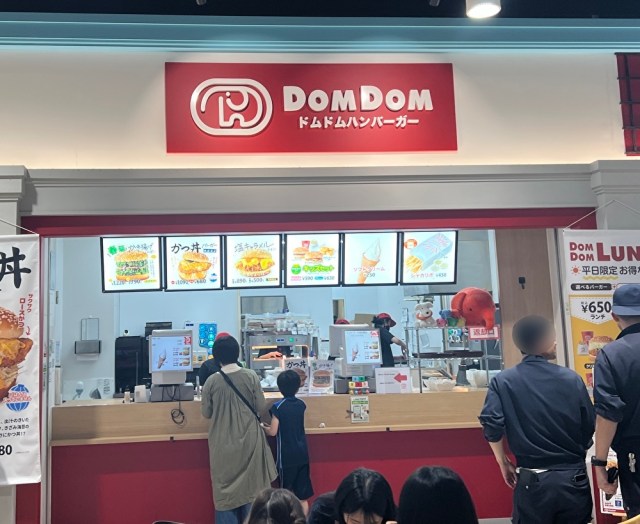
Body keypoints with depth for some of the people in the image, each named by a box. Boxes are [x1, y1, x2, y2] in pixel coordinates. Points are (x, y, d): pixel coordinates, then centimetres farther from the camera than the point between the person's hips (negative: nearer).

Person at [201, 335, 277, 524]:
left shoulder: (212, 381, -11)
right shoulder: (251, 377, -10)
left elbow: (206, 413, -1)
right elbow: (260, 407, -4)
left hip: (224, 443, -1)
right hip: (248, 440, 1)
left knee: (226, 487, 11)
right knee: (250, 484, 14)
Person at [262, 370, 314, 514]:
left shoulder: (278, 406, -13)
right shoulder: (301, 404, 3)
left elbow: (273, 432, -12)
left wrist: (262, 426, 6)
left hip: (287, 456, -5)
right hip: (302, 454, 5)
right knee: (303, 496, 11)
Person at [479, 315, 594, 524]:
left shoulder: (503, 382, -4)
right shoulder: (572, 379, -2)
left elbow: (492, 423, -14)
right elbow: (589, 426, 3)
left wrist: (503, 463, 1)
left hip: (532, 481, -1)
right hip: (573, 477, 1)